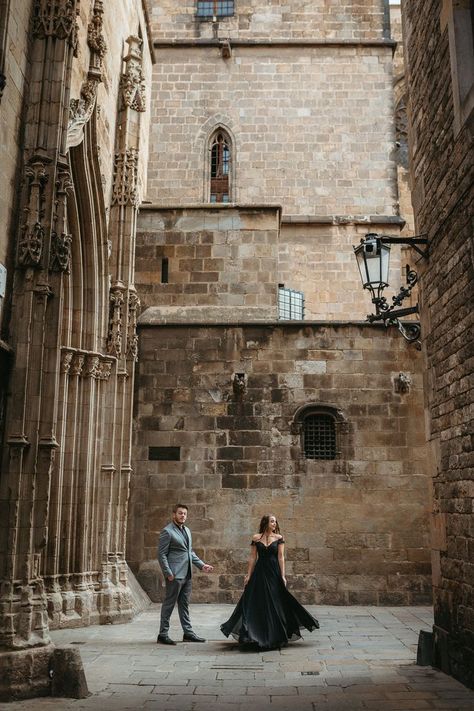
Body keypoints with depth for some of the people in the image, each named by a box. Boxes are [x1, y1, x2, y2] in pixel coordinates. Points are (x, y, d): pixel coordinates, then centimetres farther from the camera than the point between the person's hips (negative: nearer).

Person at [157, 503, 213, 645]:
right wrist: (168, 573, -18)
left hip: (187, 574, 8)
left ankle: (188, 633, 20)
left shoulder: (187, 530, 16)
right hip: (175, 575, -8)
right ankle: (163, 634, 9)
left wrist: (201, 565, 13)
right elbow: (162, 555, -12)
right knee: (169, 604, 0)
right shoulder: (167, 531, -10)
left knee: (184, 604, 14)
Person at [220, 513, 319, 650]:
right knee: (257, 604, 0)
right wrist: (248, 575, 1)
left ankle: (275, 636, 16)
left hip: (274, 573, 0)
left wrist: (282, 576, -8)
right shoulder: (256, 538, 3)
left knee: (275, 604, 3)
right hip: (259, 572, 0)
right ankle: (258, 635, 11)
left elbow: (281, 557, -2)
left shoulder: (279, 538, 2)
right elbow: (252, 557, 5)